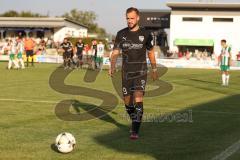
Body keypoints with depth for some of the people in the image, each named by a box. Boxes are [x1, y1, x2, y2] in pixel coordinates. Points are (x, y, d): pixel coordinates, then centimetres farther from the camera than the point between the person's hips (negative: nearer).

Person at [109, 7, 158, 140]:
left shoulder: (145, 34, -2)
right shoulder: (121, 34, 2)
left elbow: (151, 53, 10)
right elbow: (115, 52, 2)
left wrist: (154, 70, 13)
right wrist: (112, 67, -15)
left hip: (140, 72, -3)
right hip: (126, 72, 3)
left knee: (138, 99, -18)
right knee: (127, 101, 8)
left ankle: (135, 131, -19)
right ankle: (135, 122, 35)